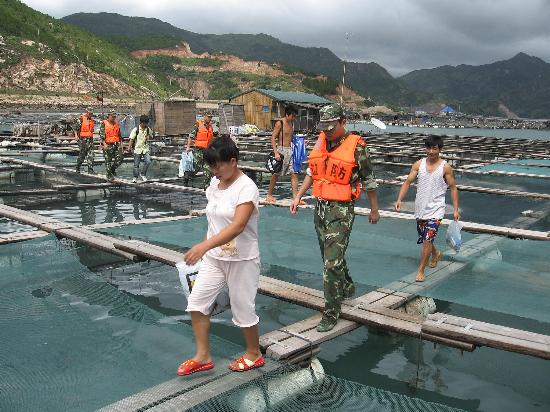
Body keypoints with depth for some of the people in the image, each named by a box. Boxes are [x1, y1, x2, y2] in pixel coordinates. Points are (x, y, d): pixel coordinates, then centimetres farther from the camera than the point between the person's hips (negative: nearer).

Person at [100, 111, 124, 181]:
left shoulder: (116, 123, 12)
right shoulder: (104, 124, -5)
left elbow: (119, 134, 21)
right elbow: (101, 135, -12)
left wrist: (120, 144, 18)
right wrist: (104, 144, -22)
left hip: (116, 144, 5)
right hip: (107, 145, -5)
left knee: (120, 157, -8)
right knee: (108, 160, 0)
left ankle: (113, 168, 15)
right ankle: (109, 175, 9)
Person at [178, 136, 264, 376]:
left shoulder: (246, 187, -20)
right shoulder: (215, 184, 5)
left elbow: (238, 225, -33)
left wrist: (205, 246, -41)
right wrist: (206, 248, 10)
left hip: (242, 260, -7)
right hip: (214, 257, 7)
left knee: (242, 309, 7)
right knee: (196, 302, 3)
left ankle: (254, 354, 31)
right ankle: (203, 357, 18)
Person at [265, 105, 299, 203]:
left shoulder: (291, 123, 13)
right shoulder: (279, 123, -8)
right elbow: (273, 138, -12)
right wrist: (276, 152, -19)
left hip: (290, 150, 7)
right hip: (281, 150, -6)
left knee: (294, 173, -1)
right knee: (276, 174, 3)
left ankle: (295, 196, 0)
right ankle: (269, 195, 17)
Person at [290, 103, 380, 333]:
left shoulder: (356, 147, -11)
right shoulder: (321, 142, 7)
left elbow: (368, 181, -2)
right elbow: (312, 172, 17)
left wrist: (374, 210, 5)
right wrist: (298, 196, 11)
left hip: (341, 211, -7)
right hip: (320, 207, 7)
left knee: (332, 262, -8)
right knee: (331, 255, 20)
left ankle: (331, 313, 2)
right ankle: (347, 288, 45)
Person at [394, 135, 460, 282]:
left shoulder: (445, 167, -5)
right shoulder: (419, 164, 1)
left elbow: (453, 188, 0)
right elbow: (407, 182, 0)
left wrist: (455, 209, -4)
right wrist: (399, 199, -12)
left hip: (435, 210, -4)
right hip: (420, 208, 4)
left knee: (427, 239, -14)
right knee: (424, 239, 18)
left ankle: (421, 270, -4)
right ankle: (436, 254, 49)